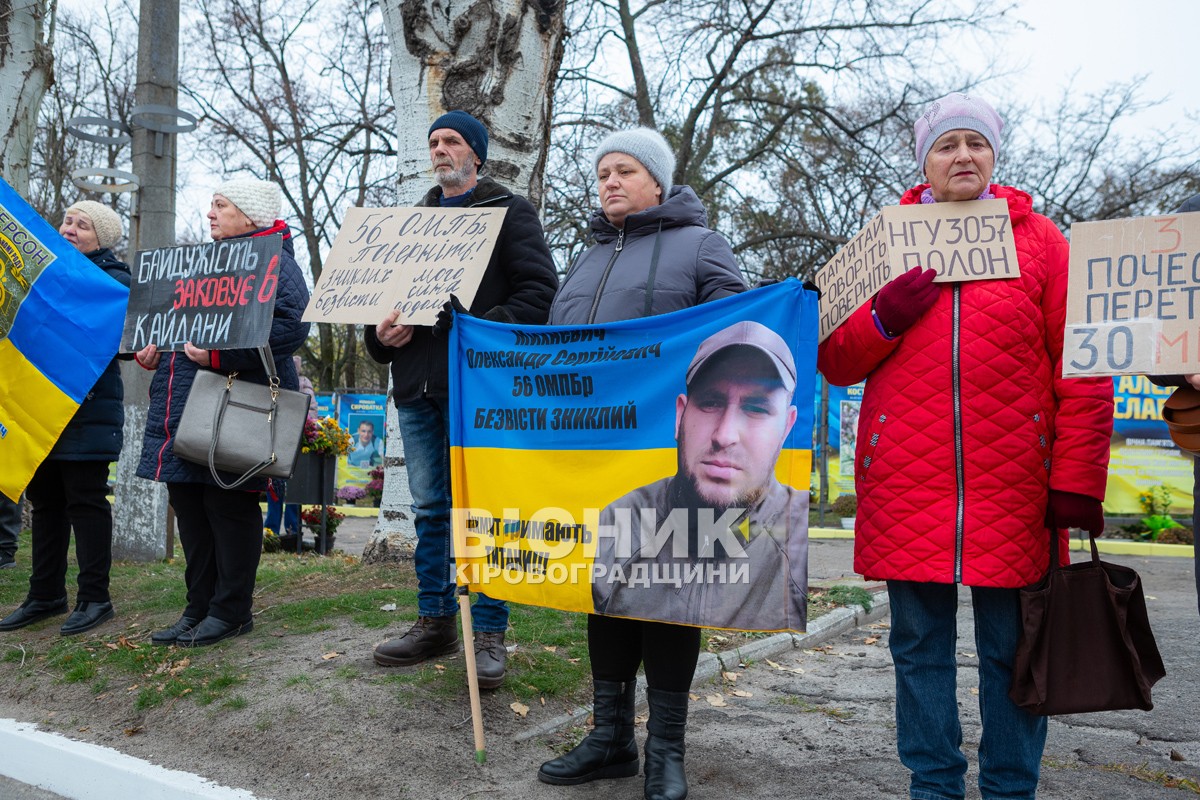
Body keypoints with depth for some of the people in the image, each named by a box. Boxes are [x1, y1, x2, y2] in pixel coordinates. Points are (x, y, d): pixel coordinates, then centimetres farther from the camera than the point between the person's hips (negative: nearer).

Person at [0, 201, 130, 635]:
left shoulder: (114, 280, -3)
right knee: (44, 501, 12)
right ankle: (45, 594, 23)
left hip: (87, 413, -7)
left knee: (86, 500, -2)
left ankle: (94, 597, 7)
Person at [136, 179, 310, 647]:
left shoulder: (272, 261, -7)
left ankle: (231, 611, 10)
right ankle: (199, 607, 21)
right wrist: (157, 350, 11)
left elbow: (290, 326, -22)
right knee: (189, 506, 11)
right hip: (185, 411, 9)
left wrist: (220, 353, -26)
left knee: (229, 507, -2)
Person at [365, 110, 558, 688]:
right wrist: (382, 332, 2)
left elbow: (541, 291, -7)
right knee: (429, 510, 11)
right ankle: (435, 623, 22)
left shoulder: (509, 211, 4)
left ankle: (490, 634, 6)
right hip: (416, 386, 6)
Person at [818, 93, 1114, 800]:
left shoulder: (1041, 240, 8)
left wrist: (1077, 482, -4)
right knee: (920, 647, 8)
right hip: (906, 482, 1)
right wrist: (883, 319, -10)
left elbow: (1083, 370, 3)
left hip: (1012, 486, -1)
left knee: (1012, 649, 6)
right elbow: (834, 362, 10)